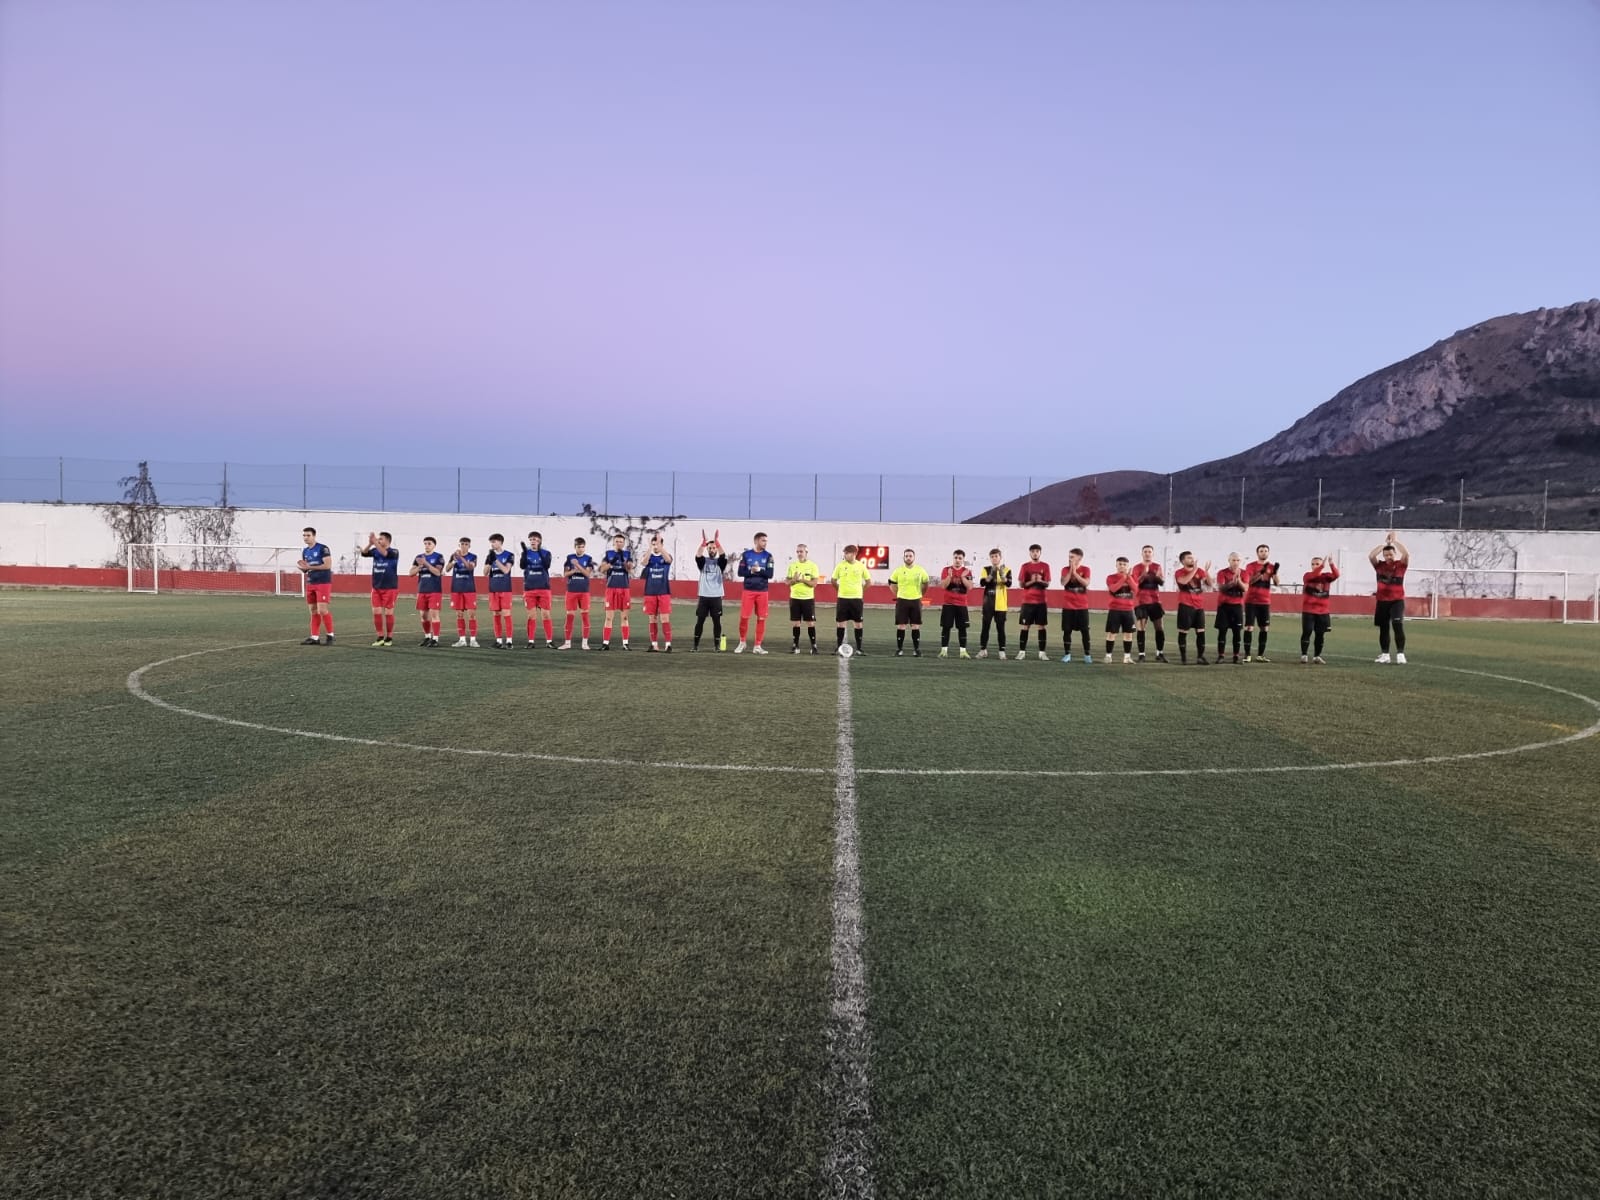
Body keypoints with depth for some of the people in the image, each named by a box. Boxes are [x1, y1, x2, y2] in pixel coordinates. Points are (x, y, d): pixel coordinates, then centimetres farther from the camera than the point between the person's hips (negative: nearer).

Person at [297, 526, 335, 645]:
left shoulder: (322, 549, -9)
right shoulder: (305, 551, 15)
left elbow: (328, 565, -17)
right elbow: (306, 570, 20)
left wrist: (310, 567, -19)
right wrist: (302, 568, -4)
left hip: (323, 583, -7)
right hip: (310, 584, 7)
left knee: (322, 610, -12)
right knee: (313, 611, 7)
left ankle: (330, 635, 0)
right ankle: (314, 638, 9)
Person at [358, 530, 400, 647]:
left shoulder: (394, 552, -7)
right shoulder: (375, 551, 6)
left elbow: (384, 553, -28)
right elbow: (364, 553, -11)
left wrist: (375, 542, -33)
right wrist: (370, 543, -28)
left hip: (390, 588, -5)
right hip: (376, 587, 5)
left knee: (388, 613, 1)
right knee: (376, 612, 2)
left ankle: (389, 637, 12)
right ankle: (380, 637, 10)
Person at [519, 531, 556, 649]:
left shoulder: (546, 553, 4)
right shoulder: (525, 553, 7)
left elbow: (547, 565, -15)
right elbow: (522, 565, -11)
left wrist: (539, 552, -25)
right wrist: (524, 551, -23)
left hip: (544, 588, -1)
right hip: (529, 589, 1)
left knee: (546, 615, -2)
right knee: (532, 616, 1)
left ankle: (549, 641, 2)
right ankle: (530, 641, 7)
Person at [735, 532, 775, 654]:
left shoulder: (768, 556, 3)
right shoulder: (746, 554, 2)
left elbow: (770, 574, -5)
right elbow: (740, 572, -1)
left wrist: (758, 570, -18)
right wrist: (751, 572, -17)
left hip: (763, 591, 1)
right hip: (748, 590, -1)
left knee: (761, 619, 1)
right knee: (744, 617, -3)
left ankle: (757, 646, 9)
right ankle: (742, 642, 16)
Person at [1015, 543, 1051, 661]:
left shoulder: (1045, 566, 4)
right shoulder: (1025, 566, 4)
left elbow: (1047, 584, -1)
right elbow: (1021, 584, -1)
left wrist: (1040, 581, -20)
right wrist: (1032, 581, -16)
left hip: (1041, 601, 0)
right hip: (1027, 601, 0)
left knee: (1042, 626, 1)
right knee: (1025, 626, 0)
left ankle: (1042, 652, 5)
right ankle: (1022, 651, 4)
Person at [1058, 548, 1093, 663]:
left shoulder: (1085, 569, 0)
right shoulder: (1065, 569, 3)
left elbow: (1086, 583, -16)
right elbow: (1063, 582, -13)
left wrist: (1075, 573, -16)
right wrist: (1070, 571, -16)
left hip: (1082, 606, -1)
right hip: (1068, 606, 1)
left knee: (1084, 630, 0)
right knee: (1067, 630, 0)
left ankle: (1087, 655, 7)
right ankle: (1067, 654, 9)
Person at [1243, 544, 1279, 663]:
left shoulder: (1271, 567, 8)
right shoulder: (1251, 566, -2)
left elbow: (1276, 583, -3)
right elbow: (1248, 581, -16)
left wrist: (1275, 572, -20)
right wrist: (1261, 572, -27)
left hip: (1265, 602, 4)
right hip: (1251, 601, -4)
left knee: (1264, 628, 4)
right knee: (1249, 627, -7)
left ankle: (1260, 655, 10)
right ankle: (1247, 654, -5)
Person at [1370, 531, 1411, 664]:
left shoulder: (1400, 564, -1)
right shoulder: (1379, 565, 4)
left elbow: (1406, 554, -19)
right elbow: (1371, 556, -13)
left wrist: (1395, 541, -12)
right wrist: (1385, 543, -7)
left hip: (1397, 600, -3)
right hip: (1382, 601, 3)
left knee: (1398, 625, -15)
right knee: (1383, 628, 9)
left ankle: (1400, 654, -13)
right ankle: (1384, 654, 18)